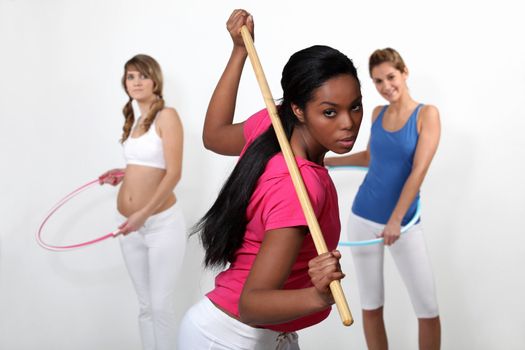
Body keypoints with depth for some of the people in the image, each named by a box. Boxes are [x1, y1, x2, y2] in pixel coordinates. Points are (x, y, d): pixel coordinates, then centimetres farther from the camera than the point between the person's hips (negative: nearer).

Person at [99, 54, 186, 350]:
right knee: (145, 305, 14)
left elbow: (173, 173, -17)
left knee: (161, 305, -1)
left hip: (162, 223, -7)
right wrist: (123, 174, 9)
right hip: (131, 225, 7)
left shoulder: (167, 116, -10)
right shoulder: (135, 120, 11)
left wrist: (144, 214, -23)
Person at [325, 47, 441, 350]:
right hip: (364, 218, 4)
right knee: (371, 306, 8)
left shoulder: (427, 114, -7)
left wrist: (395, 220, -21)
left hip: (404, 222, -4)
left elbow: (418, 172, -15)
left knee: (428, 309, -2)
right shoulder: (378, 113, 7)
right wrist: (328, 161, 27)